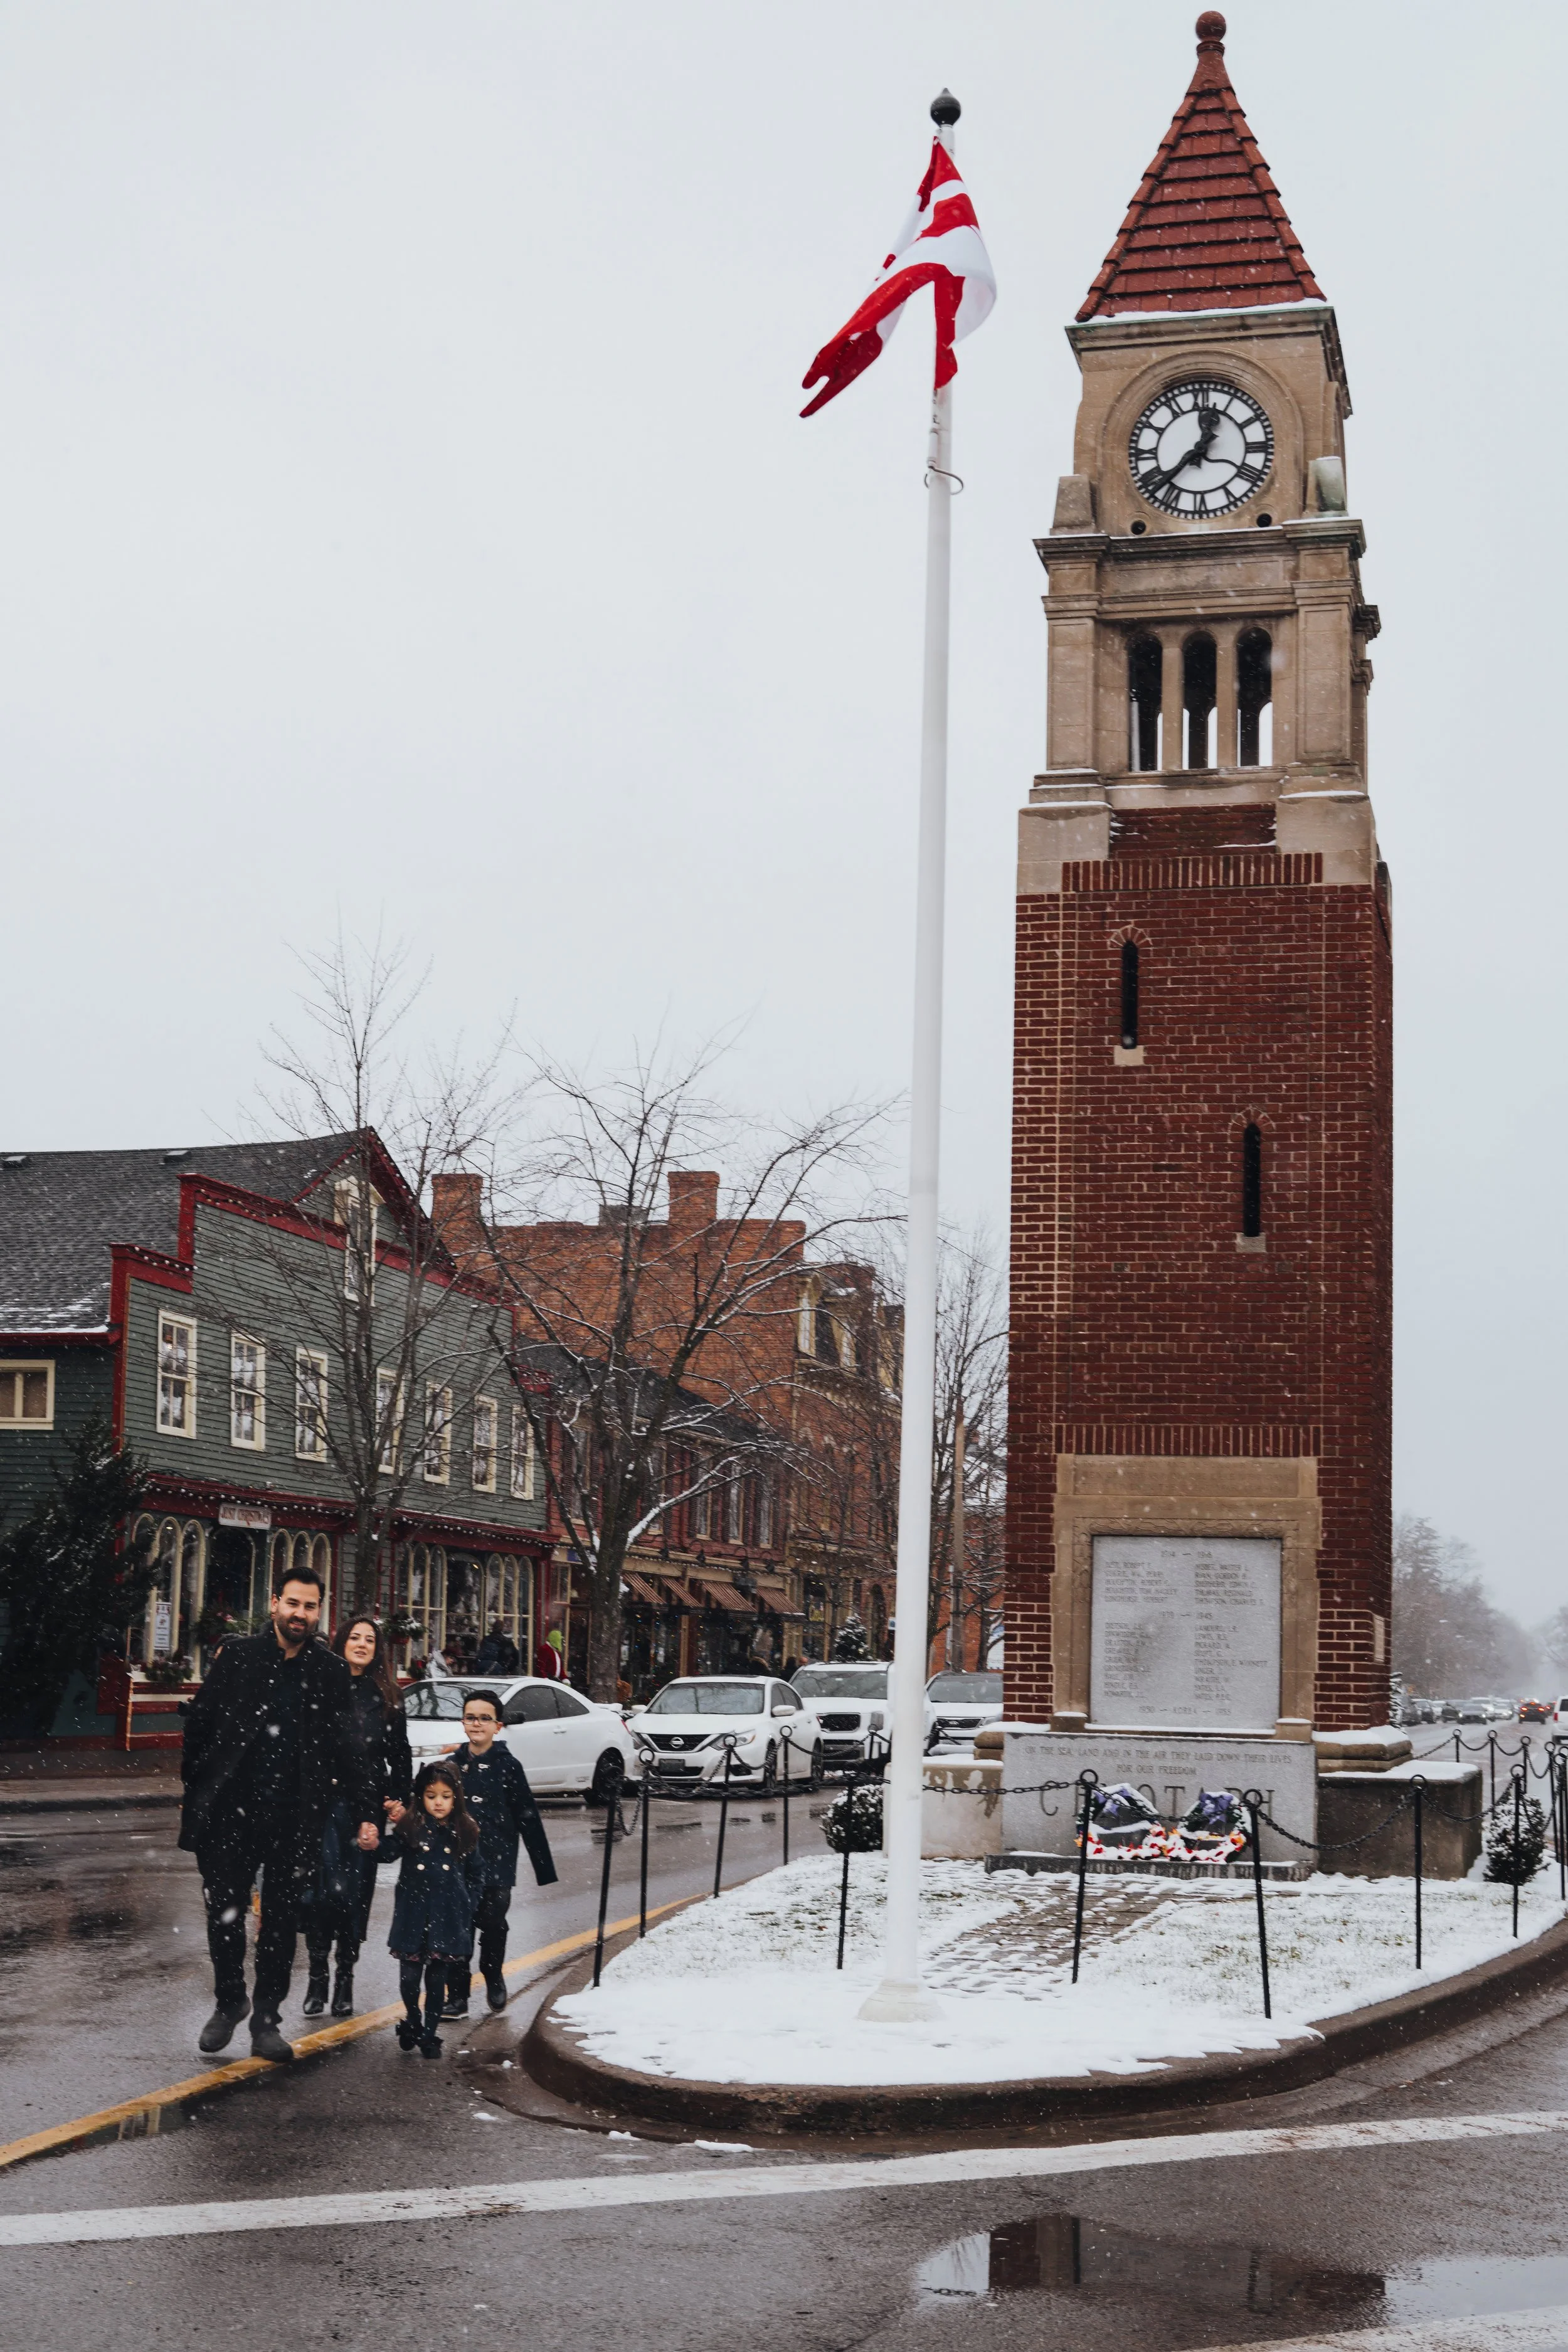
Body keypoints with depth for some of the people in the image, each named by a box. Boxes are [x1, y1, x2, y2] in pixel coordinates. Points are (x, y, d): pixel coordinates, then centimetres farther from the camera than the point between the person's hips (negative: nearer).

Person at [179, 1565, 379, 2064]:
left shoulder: (331, 1674, 4)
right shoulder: (237, 1657, 1)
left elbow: (347, 1751, 8)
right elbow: (199, 1724, 3)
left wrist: (364, 1815, 3)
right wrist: (192, 1792, -2)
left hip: (296, 1820, 1)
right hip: (231, 1815, -1)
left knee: (281, 1921, 7)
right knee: (224, 1912, 5)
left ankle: (267, 2019, 19)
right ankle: (229, 2002, 27)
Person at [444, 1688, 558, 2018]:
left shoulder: (508, 1766, -2)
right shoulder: (454, 1764, 7)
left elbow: (528, 1818, -1)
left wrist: (544, 1868, -2)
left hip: (496, 1864, -2)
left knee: (493, 1922, -1)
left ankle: (493, 1978, 26)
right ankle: (457, 1996, 7)